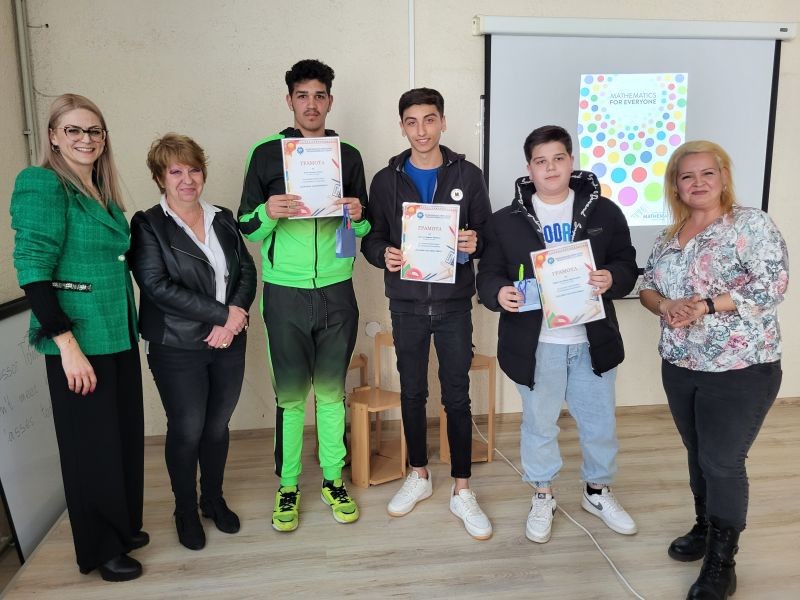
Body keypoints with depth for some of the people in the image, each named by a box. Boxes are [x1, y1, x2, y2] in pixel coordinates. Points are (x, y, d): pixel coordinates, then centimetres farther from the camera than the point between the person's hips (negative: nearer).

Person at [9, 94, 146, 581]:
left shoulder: (103, 191, 11)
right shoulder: (43, 184, -11)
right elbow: (32, 270, -18)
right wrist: (67, 343, -22)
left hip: (118, 335, 7)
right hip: (78, 340, -7)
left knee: (125, 434, 16)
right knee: (92, 443, 6)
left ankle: (123, 527, 36)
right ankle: (100, 549, 25)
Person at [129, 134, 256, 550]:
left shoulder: (223, 219, 9)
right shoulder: (147, 225, -5)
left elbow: (247, 271, 5)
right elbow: (158, 285, -15)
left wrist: (234, 315, -13)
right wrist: (221, 314, -17)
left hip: (229, 343, 4)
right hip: (178, 349, -4)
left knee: (218, 427, 14)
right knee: (186, 431, 7)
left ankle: (213, 498, 35)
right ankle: (185, 510, 29)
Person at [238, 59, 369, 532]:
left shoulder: (349, 155, 8)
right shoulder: (266, 153, 2)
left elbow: (366, 228, 12)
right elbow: (246, 227, 2)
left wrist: (358, 217, -10)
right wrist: (267, 213, -19)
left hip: (337, 291, 2)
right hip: (286, 292, -1)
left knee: (332, 390, 11)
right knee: (290, 394, 7)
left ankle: (334, 478, 27)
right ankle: (288, 486, 23)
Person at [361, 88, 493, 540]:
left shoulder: (468, 175, 1)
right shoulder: (387, 180, 4)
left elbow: (488, 233, 4)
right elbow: (372, 237, 5)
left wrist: (475, 243, -19)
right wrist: (383, 254, -17)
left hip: (454, 302, -1)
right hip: (407, 303, 2)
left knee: (458, 396, 4)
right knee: (412, 393, 12)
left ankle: (462, 490, 18)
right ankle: (419, 476, 31)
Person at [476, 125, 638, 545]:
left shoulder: (604, 212, 1)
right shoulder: (505, 221, -1)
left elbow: (628, 266, 4)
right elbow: (488, 274, -1)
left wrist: (611, 278, -19)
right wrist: (498, 293, -24)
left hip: (591, 340, 2)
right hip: (535, 344, -1)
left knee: (599, 422, 16)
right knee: (538, 424, 15)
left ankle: (598, 491, 42)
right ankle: (542, 496, 37)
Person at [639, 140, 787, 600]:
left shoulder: (752, 224, -8)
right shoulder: (669, 237, 9)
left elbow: (772, 286, -16)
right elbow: (648, 287, 9)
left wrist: (705, 306, -23)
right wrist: (666, 307, -13)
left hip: (739, 371, -5)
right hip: (680, 367, 6)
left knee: (723, 463, 0)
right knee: (699, 455, 18)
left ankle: (722, 563, 16)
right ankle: (706, 528, 38)